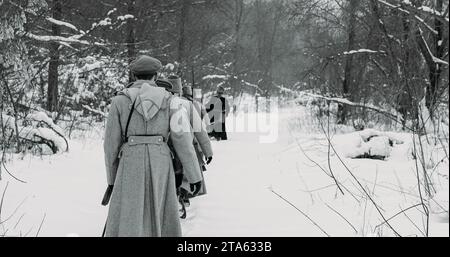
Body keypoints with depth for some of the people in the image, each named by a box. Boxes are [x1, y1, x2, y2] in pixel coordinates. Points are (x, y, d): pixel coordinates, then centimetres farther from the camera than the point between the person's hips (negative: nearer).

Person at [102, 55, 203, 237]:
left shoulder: (120, 101, 3)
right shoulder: (168, 100, 5)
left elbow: (111, 143, 4)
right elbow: (183, 140, 0)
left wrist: (112, 178, 14)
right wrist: (194, 175, 5)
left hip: (131, 165, -1)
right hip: (161, 165, 2)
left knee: (128, 224, -2)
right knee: (161, 220, 14)